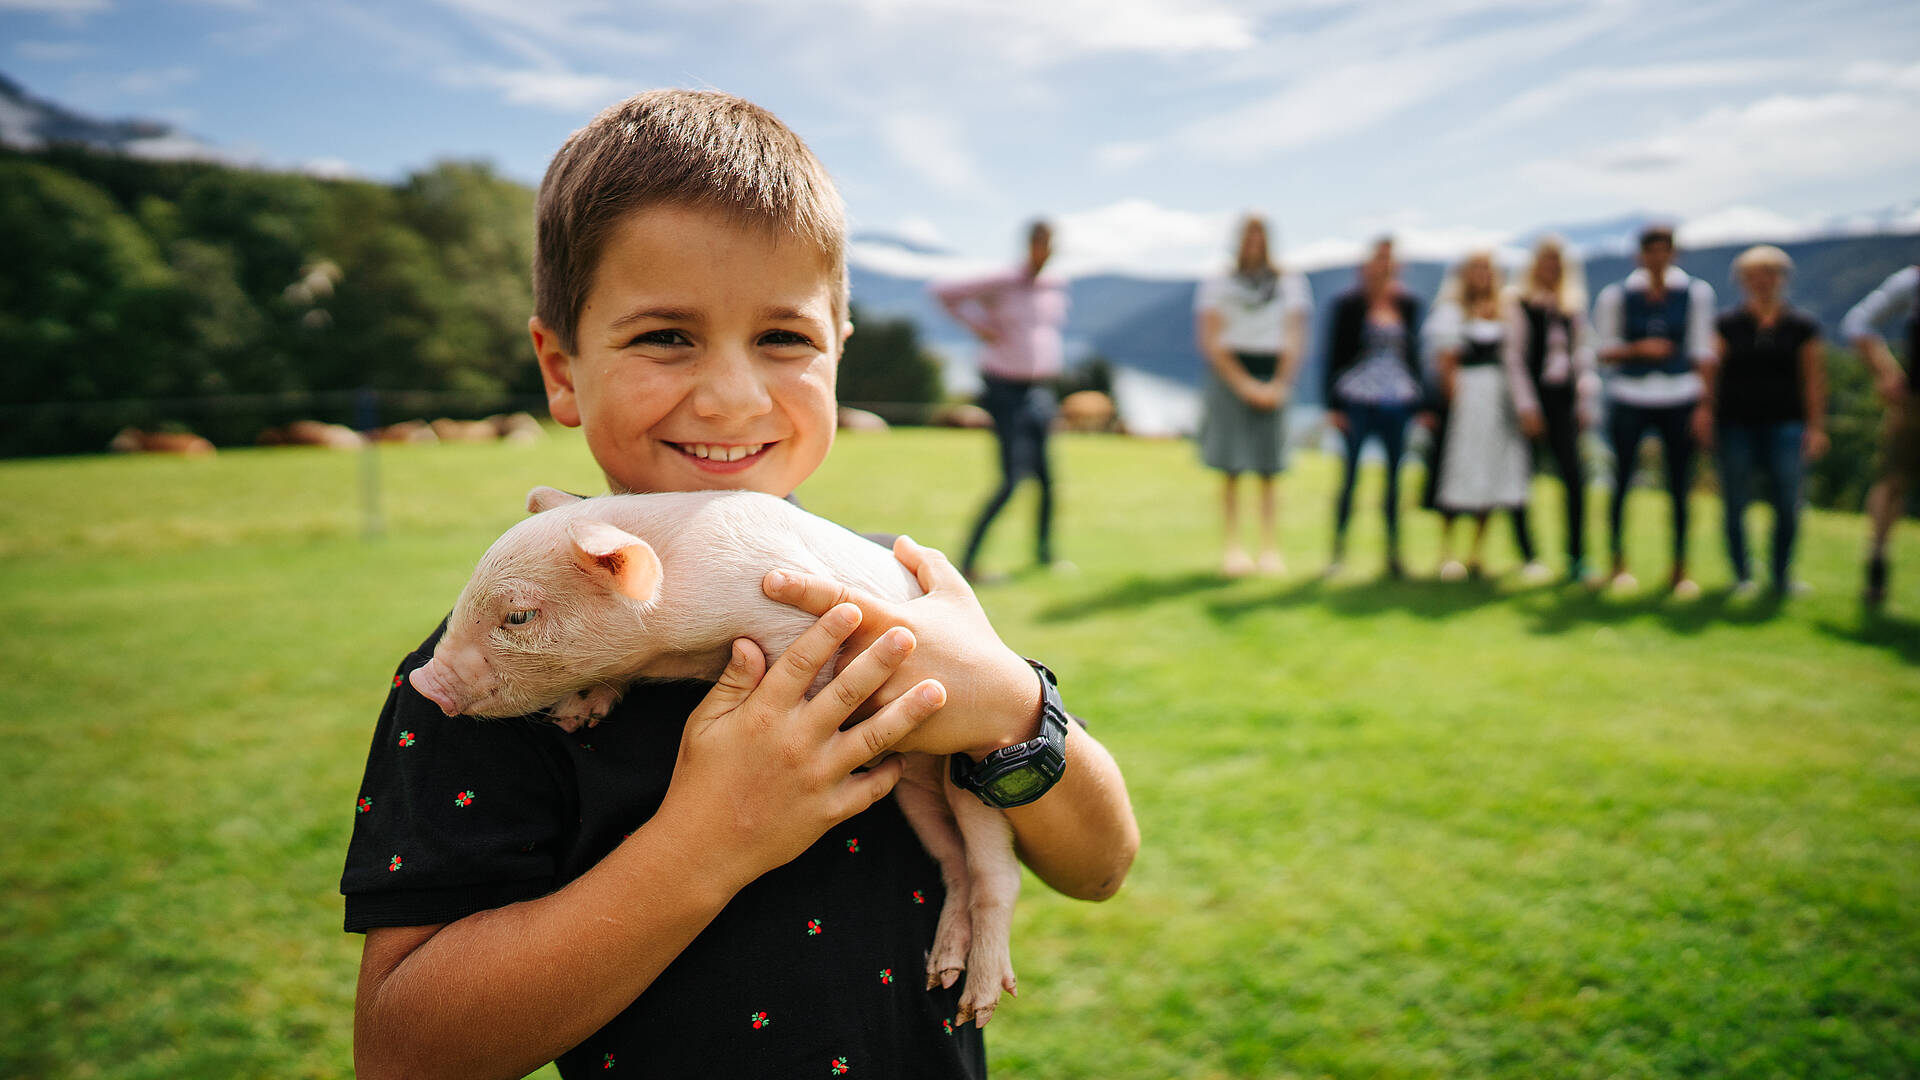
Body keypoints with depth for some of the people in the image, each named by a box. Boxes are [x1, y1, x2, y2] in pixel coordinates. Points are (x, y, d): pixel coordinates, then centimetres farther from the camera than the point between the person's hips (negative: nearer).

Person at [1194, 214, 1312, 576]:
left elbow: (1295, 341, 6)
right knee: (1231, 471, -3)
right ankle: (1233, 549, 1)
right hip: (1230, 376, -1)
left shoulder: (1290, 284, 10)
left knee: (1268, 472, 0)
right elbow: (1211, 342, -2)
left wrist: (1279, 385, -7)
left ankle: (1270, 550, 4)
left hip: (1273, 379, 2)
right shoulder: (1218, 284, 4)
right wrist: (1245, 385, -9)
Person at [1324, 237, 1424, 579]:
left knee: (1394, 474, 5)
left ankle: (1393, 551, 12)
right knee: (1350, 472, -1)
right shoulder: (1349, 304, -1)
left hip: (1397, 401, 3)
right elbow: (1335, 354, -2)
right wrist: (1333, 403, -7)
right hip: (1356, 399, -3)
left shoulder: (1408, 305, 9)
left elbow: (1413, 354, 14)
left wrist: (1419, 402, 10)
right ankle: (1338, 548, 7)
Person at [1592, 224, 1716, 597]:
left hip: (1679, 400, 1)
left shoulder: (1696, 292, 6)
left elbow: (1702, 352, 6)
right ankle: (1619, 563, 14)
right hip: (1629, 400, -1)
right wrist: (1639, 349, -15)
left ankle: (1680, 568, 13)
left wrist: (1704, 405, 1)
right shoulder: (1616, 295, 1)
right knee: (1622, 480, 0)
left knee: (1680, 485, 1)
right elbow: (1604, 350, 4)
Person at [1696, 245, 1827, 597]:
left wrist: (1816, 426, 3)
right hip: (1734, 423, 0)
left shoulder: (1802, 326, 8)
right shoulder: (1727, 324, 6)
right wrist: (1705, 409, -10)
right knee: (1735, 503, 0)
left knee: (1788, 502, -7)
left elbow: (1813, 380, 8)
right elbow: (1711, 371, 4)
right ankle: (1742, 575, 13)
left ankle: (1782, 575, 10)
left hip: (1784, 423, 0)